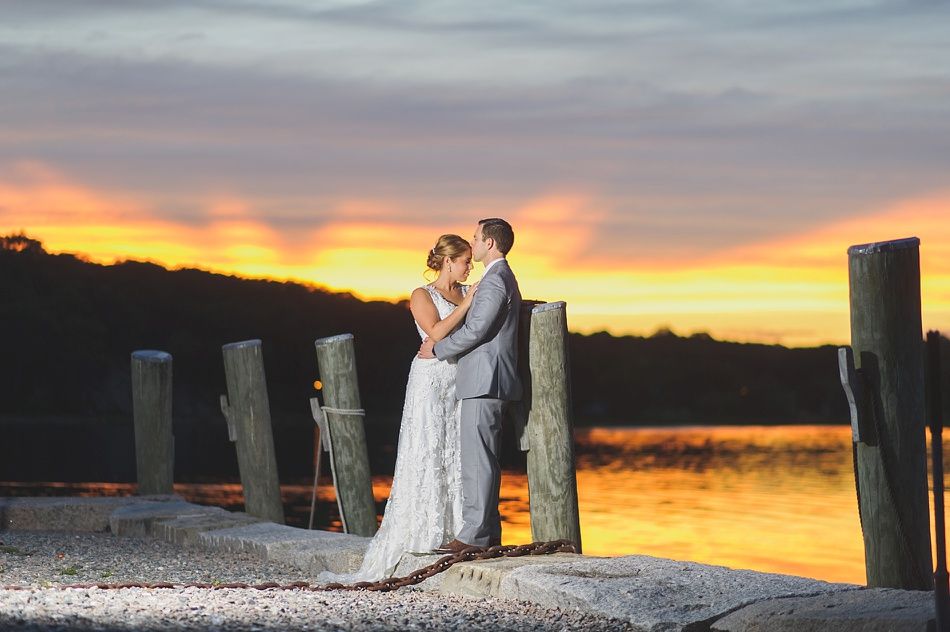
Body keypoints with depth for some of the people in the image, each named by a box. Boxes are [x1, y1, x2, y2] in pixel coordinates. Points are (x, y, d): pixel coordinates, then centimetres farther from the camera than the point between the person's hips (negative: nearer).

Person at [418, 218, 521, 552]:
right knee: (483, 458, 12)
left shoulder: (495, 280, -13)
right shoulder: (503, 279, 21)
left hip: (484, 382, -11)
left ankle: (474, 534, -13)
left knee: (477, 458, -11)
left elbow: (475, 330, -19)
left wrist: (437, 349, -7)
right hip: (484, 382, 11)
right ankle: (489, 531, 14)